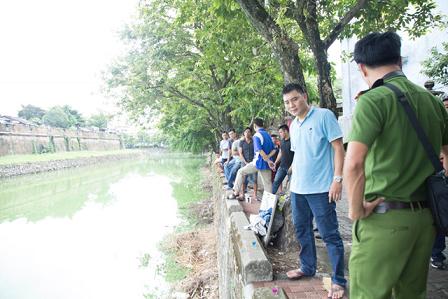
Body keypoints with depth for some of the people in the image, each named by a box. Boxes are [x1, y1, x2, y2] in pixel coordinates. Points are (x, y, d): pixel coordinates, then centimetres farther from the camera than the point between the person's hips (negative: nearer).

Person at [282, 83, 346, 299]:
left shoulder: (324, 116, -8)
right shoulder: (293, 126, 13)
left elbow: (338, 147, -11)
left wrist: (337, 179, -17)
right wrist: (293, 177, 16)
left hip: (320, 188, -7)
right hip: (297, 188, 8)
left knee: (330, 235, 1)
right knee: (302, 230, 17)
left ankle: (338, 281, 13)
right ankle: (307, 267, 35)